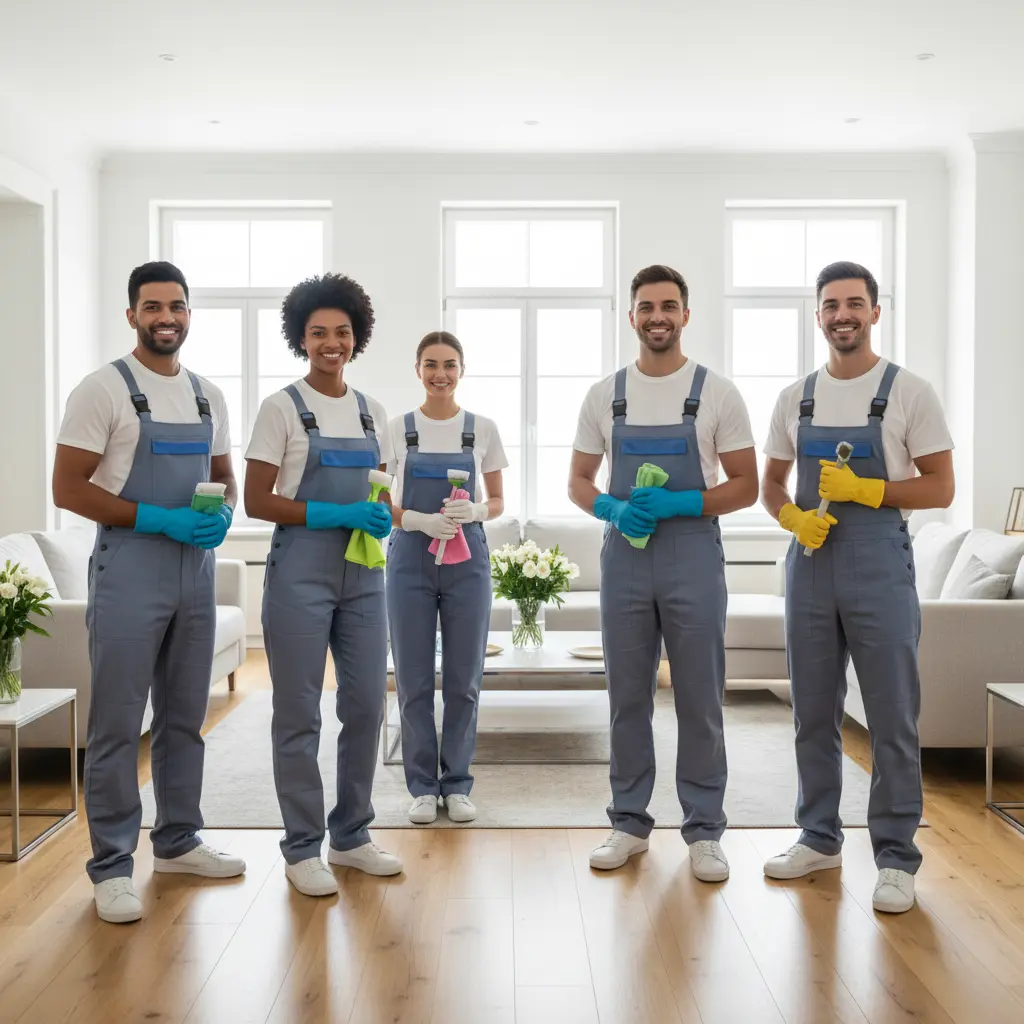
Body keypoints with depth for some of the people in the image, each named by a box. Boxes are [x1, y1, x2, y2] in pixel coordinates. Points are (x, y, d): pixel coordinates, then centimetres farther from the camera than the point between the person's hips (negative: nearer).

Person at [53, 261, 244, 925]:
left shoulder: (208, 396, 12)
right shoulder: (104, 390, -6)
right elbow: (68, 489, -10)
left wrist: (222, 515, -3)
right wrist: (160, 520, -18)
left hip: (197, 571, 6)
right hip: (129, 572, -6)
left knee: (185, 718, 14)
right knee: (118, 725, 0)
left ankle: (178, 841, 29)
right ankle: (113, 867, 12)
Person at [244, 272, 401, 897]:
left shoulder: (372, 411, 11)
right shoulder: (282, 408, -3)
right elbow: (257, 501, -7)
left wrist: (380, 517, -6)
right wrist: (337, 515, -17)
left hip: (363, 574, 5)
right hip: (301, 575, -5)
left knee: (367, 704, 8)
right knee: (300, 713, 1)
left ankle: (352, 835, 24)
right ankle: (303, 847, 16)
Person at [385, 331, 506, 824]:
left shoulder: (482, 429, 4)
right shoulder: (397, 429, 2)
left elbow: (497, 501, 9)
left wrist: (474, 511, -13)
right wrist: (419, 519, -15)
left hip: (467, 558, 1)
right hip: (410, 558, 0)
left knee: (463, 679, 6)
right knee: (414, 680, 4)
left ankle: (457, 785, 20)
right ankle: (423, 786, 18)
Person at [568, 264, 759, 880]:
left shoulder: (718, 394, -1)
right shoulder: (604, 395, 6)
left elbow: (746, 486, -2)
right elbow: (578, 481, 9)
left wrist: (680, 503, -17)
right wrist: (611, 508, -12)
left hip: (693, 558, -2)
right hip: (624, 559, 3)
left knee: (700, 701, 5)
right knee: (628, 698, 10)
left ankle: (704, 831, 18)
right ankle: (630, 822, 24)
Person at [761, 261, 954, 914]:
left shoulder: (909, 393, -2)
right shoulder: (796, 398, 9)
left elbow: (940, 489, -4)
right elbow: (771, 484, 14)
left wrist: (861, 489, -16)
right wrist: (793, 516, -7)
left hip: (880, 567, -4)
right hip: (810, 565, 4)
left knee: (893, 720, 1)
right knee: (813, 714, 12)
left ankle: (896, 858, 14)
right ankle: (821, 840, 27)